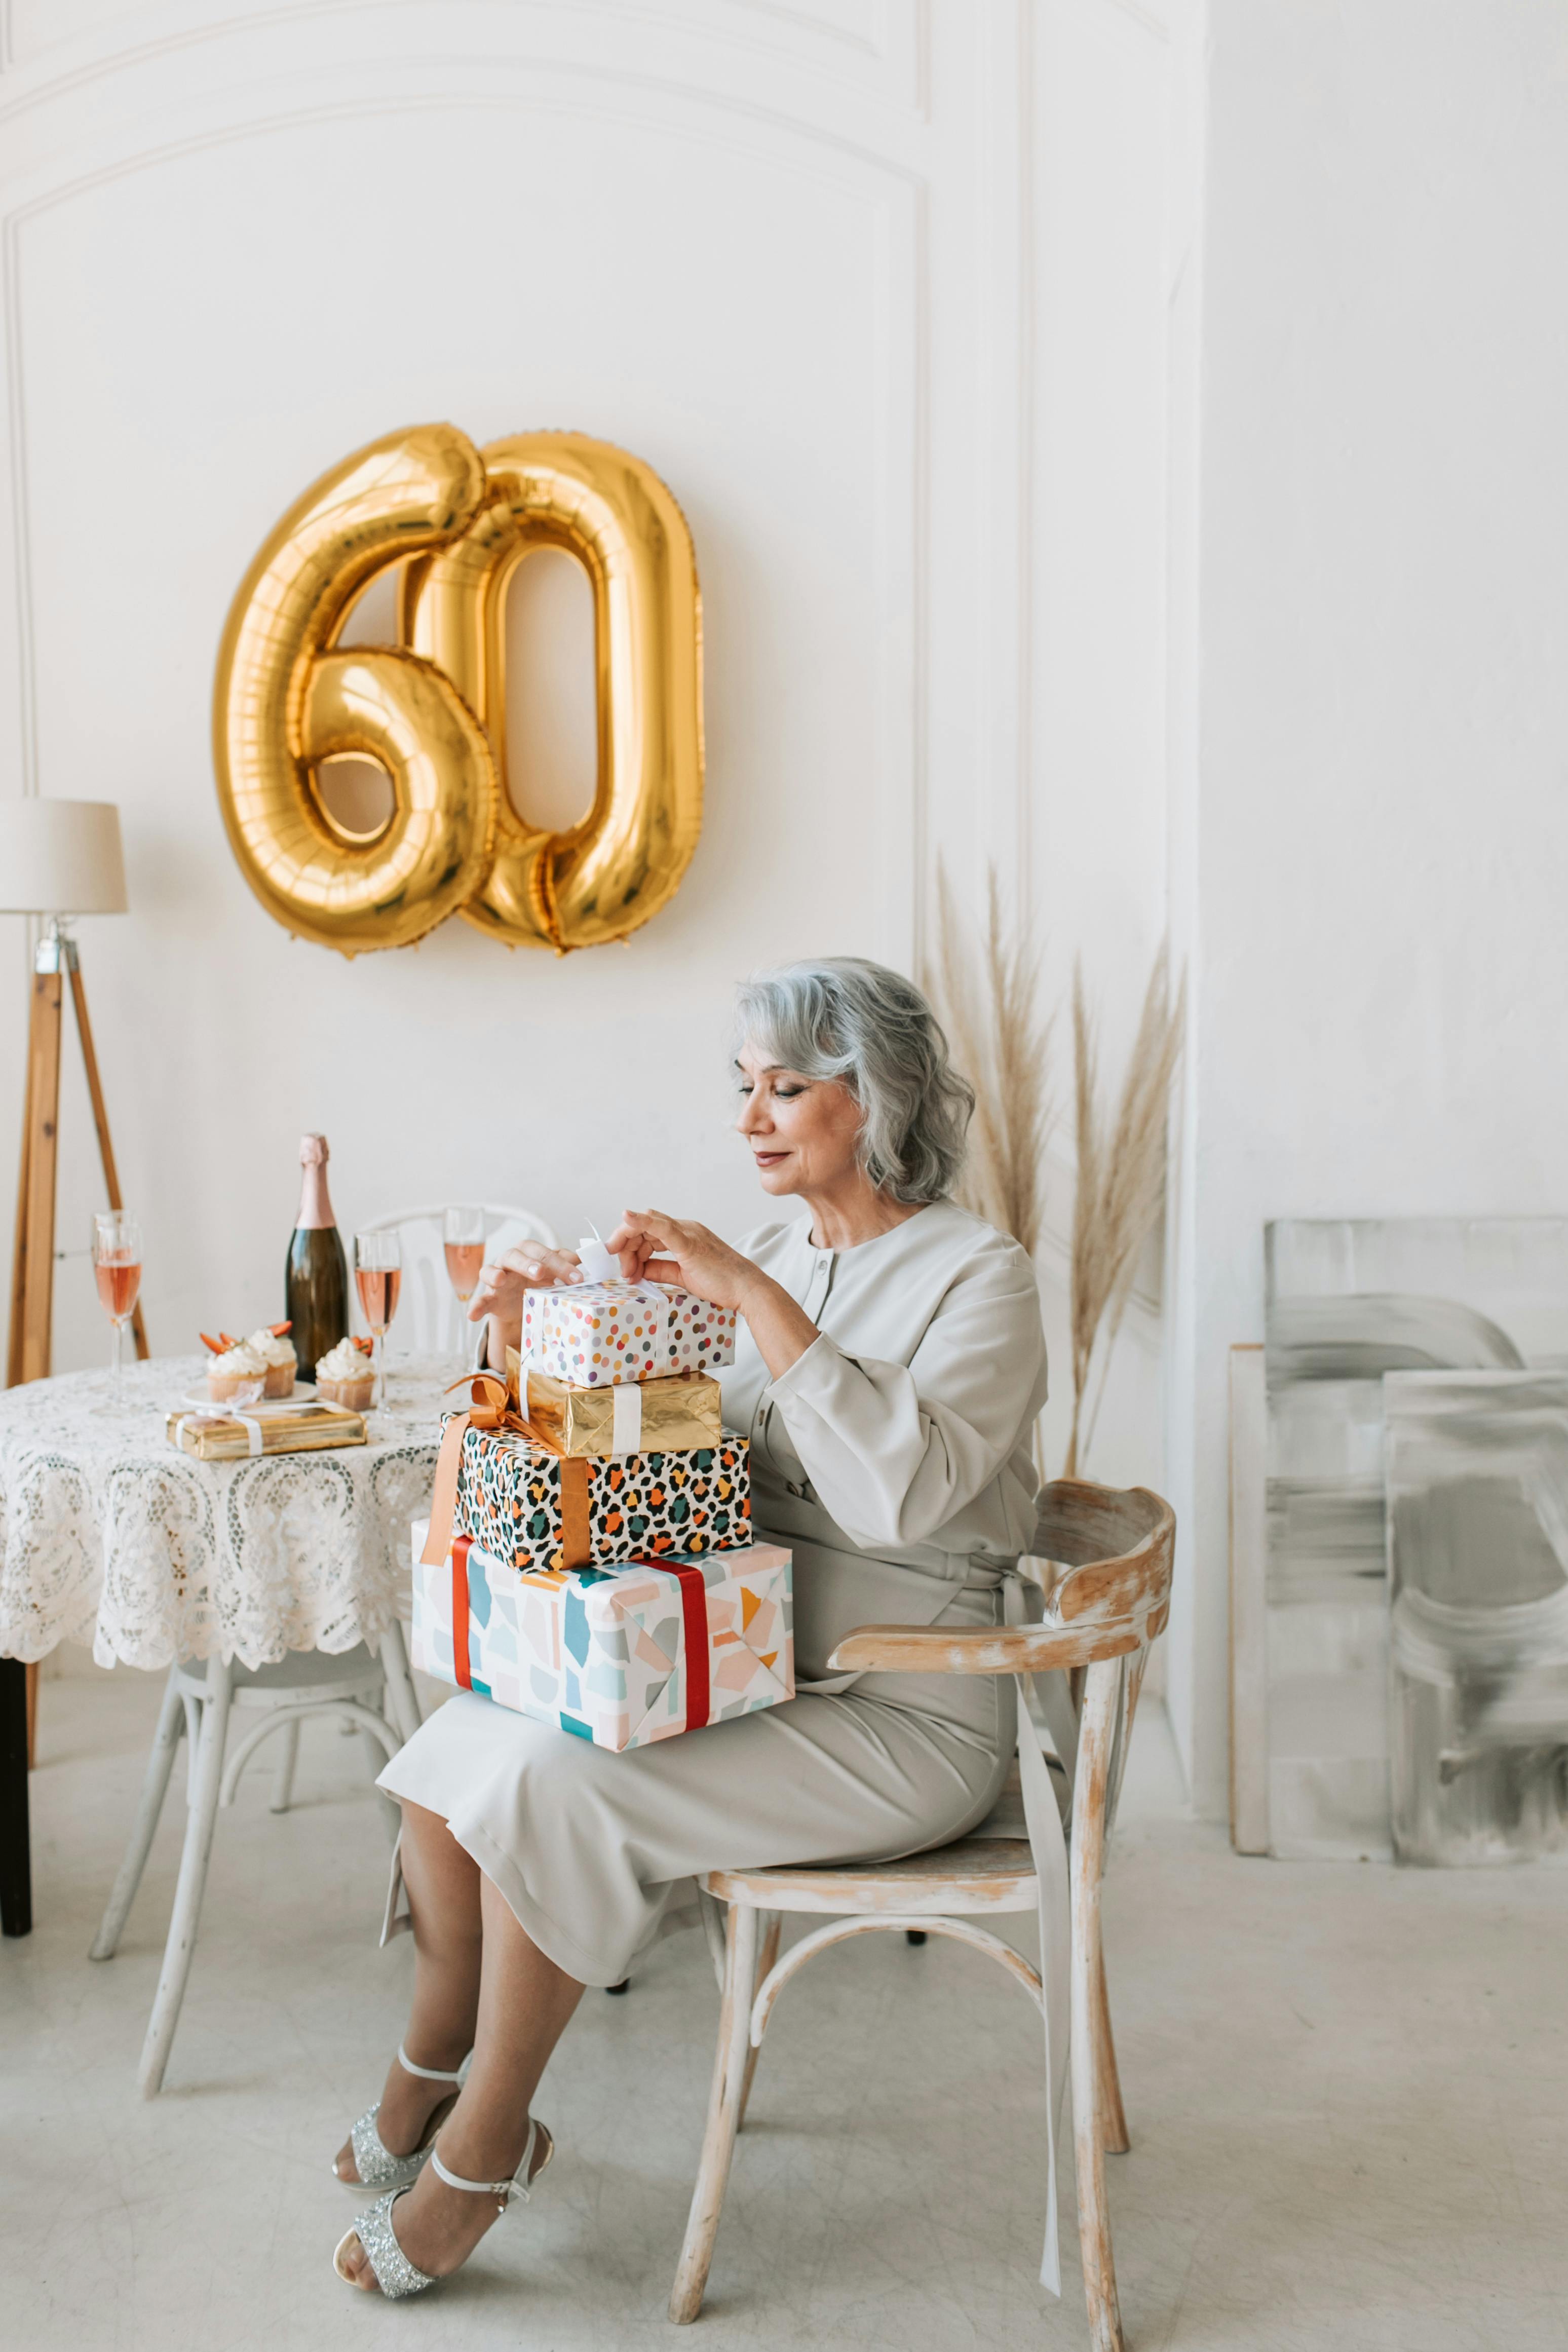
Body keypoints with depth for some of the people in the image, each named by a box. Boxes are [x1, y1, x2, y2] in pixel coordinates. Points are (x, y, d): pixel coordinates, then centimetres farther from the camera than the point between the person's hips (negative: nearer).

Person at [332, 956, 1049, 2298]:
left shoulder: (979, 1278, -11)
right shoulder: (770, 1260, 10)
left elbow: (901, 1494, -28)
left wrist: (756, 1298, -28)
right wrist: (533, 1354, -3)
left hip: (899, 1719, -7)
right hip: (746, 1670, 7)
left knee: (555, 1782, -22)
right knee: (461, 1743, -9)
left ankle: (484, 2141, 0)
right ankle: (427, 2083, 11)